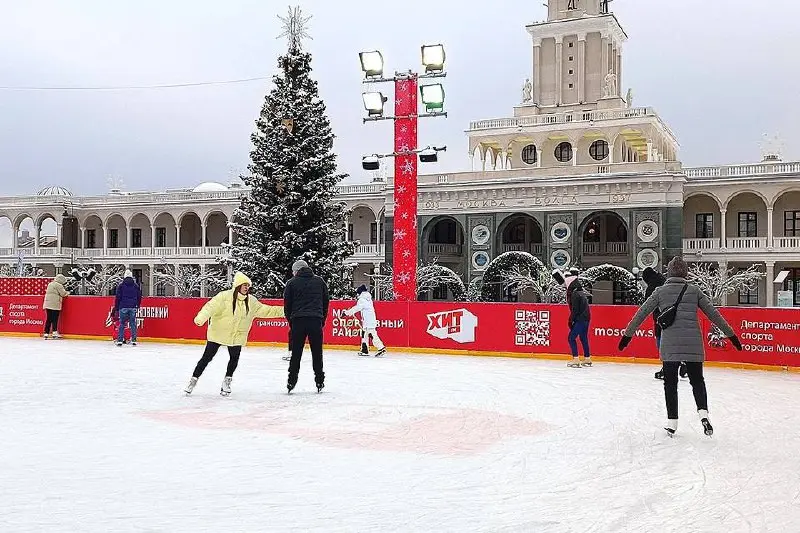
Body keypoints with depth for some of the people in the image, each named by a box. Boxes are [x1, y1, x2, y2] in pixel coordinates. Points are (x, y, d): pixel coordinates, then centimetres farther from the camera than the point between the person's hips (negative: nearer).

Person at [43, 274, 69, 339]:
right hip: (55, 305, -8)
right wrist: (67, 293, 13)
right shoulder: (58, 285, -8)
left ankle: (46, 333, 7)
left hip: (47, 304, 8)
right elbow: (63, 293, -10)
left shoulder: (50, 284, 20)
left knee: (48, 319, 8)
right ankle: (55, 332, -8)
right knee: (54, 319, -6)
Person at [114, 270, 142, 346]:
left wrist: (116, 308, 4)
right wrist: (137, 306, 23)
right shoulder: (136, 286, 7)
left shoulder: (121, 285, 0)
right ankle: (133, 340, 3)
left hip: (123, 307, -2)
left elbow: (118, 297, -1)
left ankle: (120, 340, -1)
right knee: (133, 323, 5)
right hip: (133, 307, 2)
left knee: (122, 323, 3)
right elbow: (139, 297, 11)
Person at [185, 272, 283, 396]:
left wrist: (283, 311, -1)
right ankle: (193, 381, 18)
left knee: (234, 358, 1)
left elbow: (264, 310, 5)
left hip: (237, 336, 4)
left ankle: (227, 382, 24)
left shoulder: (251, 301, 0)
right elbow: (211, 307, -25)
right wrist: (201, 317, -43)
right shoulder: (224, 296, -17)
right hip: (218, 334, -4)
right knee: (207, 357, 3)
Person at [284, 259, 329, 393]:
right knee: (317, 353, 7)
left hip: (298, 321, -1)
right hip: (316, 321, 1)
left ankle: (292, 381, 5)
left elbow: (287, 304, 5)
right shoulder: (319, 281, 11)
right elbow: (326, 302, 13)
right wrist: (322, 320, 19)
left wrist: (291, 321, 16)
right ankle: (319, 381, 10)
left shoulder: (292, 283, 5)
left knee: (296, 353, 5)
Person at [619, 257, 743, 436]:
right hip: (693, 344, 1)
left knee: (670, 383, 11)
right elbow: (713, 314, 8)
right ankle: (703, 413, -6)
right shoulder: (694, 290, 6)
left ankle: (672, 422, 12)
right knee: (697, 380, 15)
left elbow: (641, 313, 4)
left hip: (669, 345, -1)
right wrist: (731, 334, 15)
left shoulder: (661, 291, 4)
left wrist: (627, 334, 11)